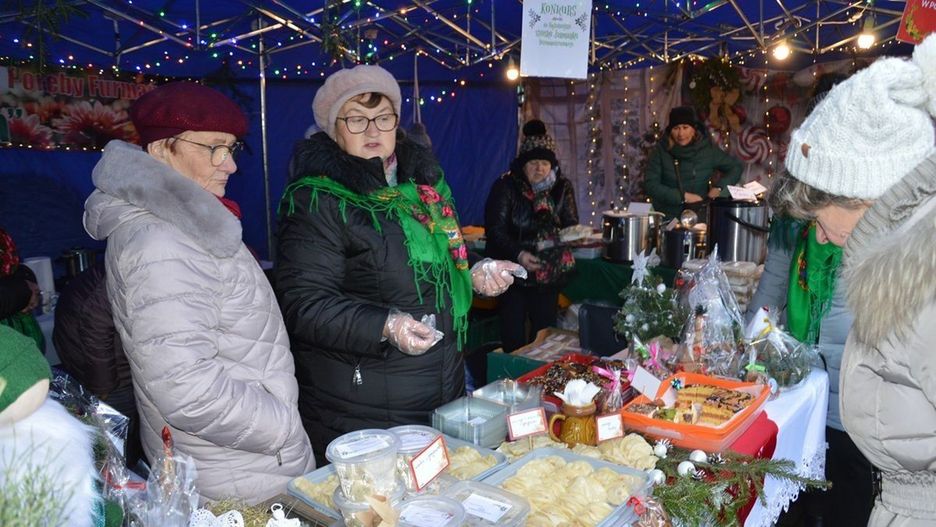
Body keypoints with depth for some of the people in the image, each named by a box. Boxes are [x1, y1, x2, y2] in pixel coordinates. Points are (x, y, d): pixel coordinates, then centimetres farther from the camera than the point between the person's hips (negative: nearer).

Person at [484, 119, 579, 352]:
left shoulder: (562, 188, 4)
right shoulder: (505, 187, -9)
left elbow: (571, 226, 5)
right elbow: (495, 230, -14)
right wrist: (518, 254, -28)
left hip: (549, 275, 4)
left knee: (545, 331, 12)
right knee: (513, 336, 0)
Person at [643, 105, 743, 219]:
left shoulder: (708, 148, 5)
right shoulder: (660, 150, -1)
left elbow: (737, 167, 14)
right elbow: (650, 185, -6)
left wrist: (719, 187, -3)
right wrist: (683, 196, -13)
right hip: (668, 218, -2)